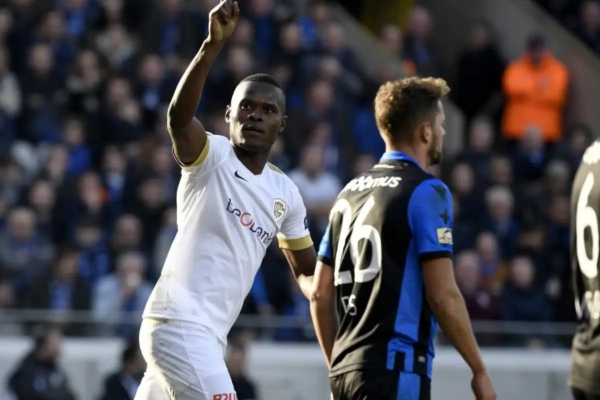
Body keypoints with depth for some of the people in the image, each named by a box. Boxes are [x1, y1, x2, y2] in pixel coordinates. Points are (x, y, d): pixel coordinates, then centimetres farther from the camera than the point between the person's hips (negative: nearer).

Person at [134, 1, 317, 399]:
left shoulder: (286, 194, 14)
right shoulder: (210, 156, -6)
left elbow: (307, 270, 24)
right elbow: (178, 116, -28)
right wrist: (213, 45, -41)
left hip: (208, 335, 8)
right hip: (179, 325, -8)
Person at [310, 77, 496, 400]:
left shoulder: (350, 192, 16)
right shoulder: (426, 192, -7)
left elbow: (320, 294, 16)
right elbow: (443, 295, -12)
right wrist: (479, 370, -4)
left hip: (347, 368, 8)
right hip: (395, 369, -8)